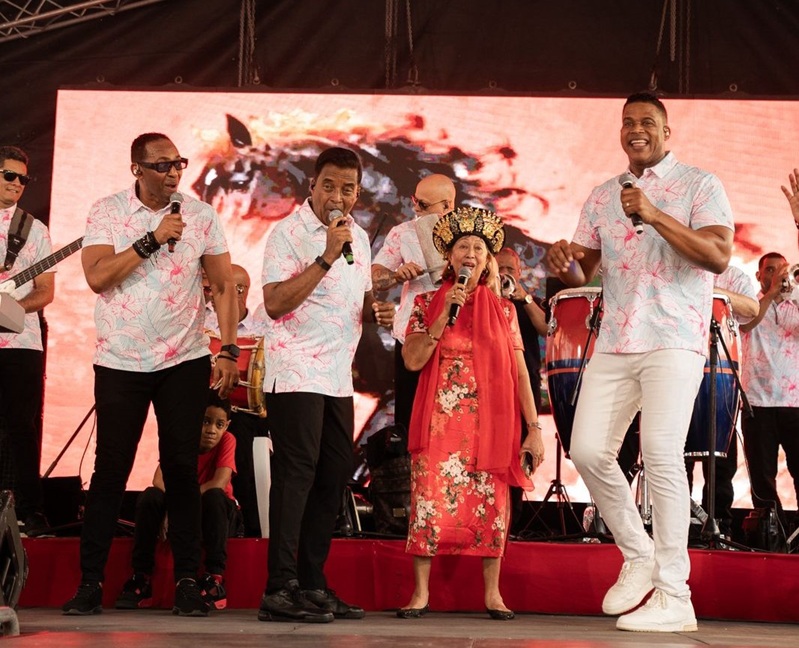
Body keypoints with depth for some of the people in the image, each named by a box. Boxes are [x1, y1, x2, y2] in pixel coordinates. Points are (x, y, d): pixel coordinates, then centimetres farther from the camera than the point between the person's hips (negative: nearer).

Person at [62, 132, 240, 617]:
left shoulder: (202, 216, 2)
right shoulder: (106, 213, -1)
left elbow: (225, 286, 4)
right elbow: (97, 277, -14)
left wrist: (229, 350, -4)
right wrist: (152, 239, -18)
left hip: (185, 362, 1)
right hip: (120, 363, 0)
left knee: (182, 469, 2)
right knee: (110, 471, 1)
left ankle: (188, 581, 9)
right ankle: (90, 582, 9)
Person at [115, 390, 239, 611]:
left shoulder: (227, 441, -15)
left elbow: (219, 484, -28)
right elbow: (159, 479, -23)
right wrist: (169, 509, -40)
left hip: (216, 515, -2)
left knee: (214, 497, -35)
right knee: (150, 496, -25)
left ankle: (215, 578, -31)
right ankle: (141, 578, -22)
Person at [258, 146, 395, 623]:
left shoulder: (359, 237, 15)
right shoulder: (289, 233, -7)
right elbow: (275, 303, -18)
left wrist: (378, 310, 4)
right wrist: (326, 257, -22)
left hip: (338, 376, 8)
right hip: (295, 373, -8)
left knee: (335, 475, 9)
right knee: (297, 472, -11)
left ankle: (312, 583, 19)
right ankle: (280, 589, -8)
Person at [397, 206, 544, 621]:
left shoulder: (503, 310, 9)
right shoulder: (427, 303, 7)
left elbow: (520, 372, 7)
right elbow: (413, 360, -5)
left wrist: (533, 428, 1)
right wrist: (445, 313, -12)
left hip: (490, 422, 1)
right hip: (439, 420, -1)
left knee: (490, 502, 1)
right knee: (430, 498, -5)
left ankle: (493, 593, 10)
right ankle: (421, 593, 3)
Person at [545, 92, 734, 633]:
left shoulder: (699, 185, 3)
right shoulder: (602, 196, 18)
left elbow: (719, 256, -11)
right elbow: (581, 273, 16)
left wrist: (655, 215, -19)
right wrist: (564, 263, -9)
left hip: (674, 341, -5)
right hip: (614, 344, 6)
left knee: (661, 451, -17)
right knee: (588, 451, -3)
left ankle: (674, 597, -11)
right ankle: (638, 556, 17)